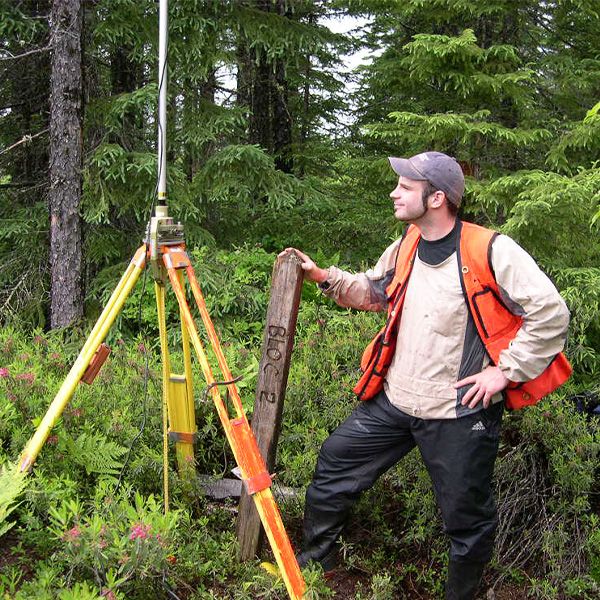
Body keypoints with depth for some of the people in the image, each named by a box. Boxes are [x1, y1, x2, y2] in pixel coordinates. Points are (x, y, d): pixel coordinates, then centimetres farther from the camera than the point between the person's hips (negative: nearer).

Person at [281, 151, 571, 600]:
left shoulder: (491, 251, -17)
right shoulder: (405, 248, 4)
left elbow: (551, 314, -16)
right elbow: (372, 291, 22)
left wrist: (505, 370, -16)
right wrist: (326, 277, 7)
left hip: (461, 413, -6)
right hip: (394, 400, 6)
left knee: (467, 517, 10)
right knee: (335, 462, 12)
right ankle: (317, 556, 35)